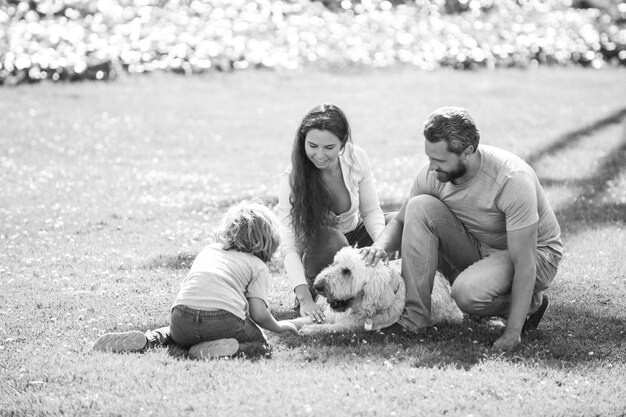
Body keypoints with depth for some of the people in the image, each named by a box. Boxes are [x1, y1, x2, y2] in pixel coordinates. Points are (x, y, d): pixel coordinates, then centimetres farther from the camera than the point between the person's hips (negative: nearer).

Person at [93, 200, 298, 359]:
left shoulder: (207, 251, 30)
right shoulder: (258, 266, 15)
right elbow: (259, 313, 4)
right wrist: (278, 326, 24)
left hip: (183, 317, 5)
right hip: (224, 318, -5)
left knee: (177, 334, 36)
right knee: (259, 342, 17)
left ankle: (149, 339, 4)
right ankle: (231, 347, -15)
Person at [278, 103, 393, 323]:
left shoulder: (357, 158, -18)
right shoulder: (292, 179, -27)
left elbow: (371, 211, -7)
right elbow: (289, 246, -31)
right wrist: (304, 298, -42)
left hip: (355, 234, 4)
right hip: (317, 248, -4)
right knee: (330, 240, -38)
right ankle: (312, 292, -9)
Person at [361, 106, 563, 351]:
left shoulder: (513, 181, -32)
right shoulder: (434, 173, -14)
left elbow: (524, 264, -30)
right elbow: (401, 222, 1)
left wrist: (512, 333, -32)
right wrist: (380, 246, -24)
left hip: (535, 253, -6)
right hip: (477, 248, 6)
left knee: (468, 293, -35)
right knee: (420, 207, -18)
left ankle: (530, 303, -2)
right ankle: (414, 315, -16)